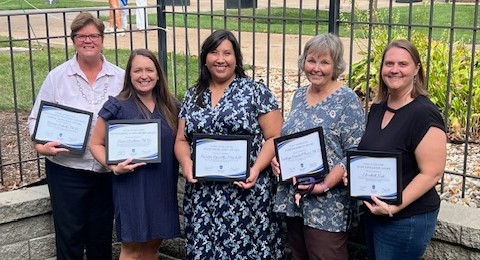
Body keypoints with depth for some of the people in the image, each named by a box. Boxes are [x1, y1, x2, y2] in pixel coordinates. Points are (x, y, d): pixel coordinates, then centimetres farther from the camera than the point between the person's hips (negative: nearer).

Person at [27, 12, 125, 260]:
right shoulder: (57, 77, -2)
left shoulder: (120, 78, 2)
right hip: (67, 169, -1)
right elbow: (36, 119, 0)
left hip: (107, 170, 2)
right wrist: (41, 145, -18)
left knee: (101, 234, 15)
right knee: (69, 235, 6)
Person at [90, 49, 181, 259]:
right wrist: (113, 167, -18)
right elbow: (96, 144, -3)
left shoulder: (171, 106, 7)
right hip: (132, 186, -4)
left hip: (163, 187, 5)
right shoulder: (117, 107, -7)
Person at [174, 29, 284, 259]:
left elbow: (274, 138, -3)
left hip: (247, 193, -3)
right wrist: (186, 163, -6)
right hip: (203, 194, 4)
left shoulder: (256, 92, -1)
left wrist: (256, 169, -17)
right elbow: (181, 140, 14)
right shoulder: (192, 96, 12)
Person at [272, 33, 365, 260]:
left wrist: (324, 185, -22)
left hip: (327, 205, -6)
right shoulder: (299, 95, 9)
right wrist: (276, 159, -1)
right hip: (293, 199, 7)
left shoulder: (347, 100, -10)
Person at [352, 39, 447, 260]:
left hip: (406, 220, -8)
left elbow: (431, 174, -20)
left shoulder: (423, 114, -18)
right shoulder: (378, 108, 5)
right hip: (373, 214, 8)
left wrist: (395, 207, -26)